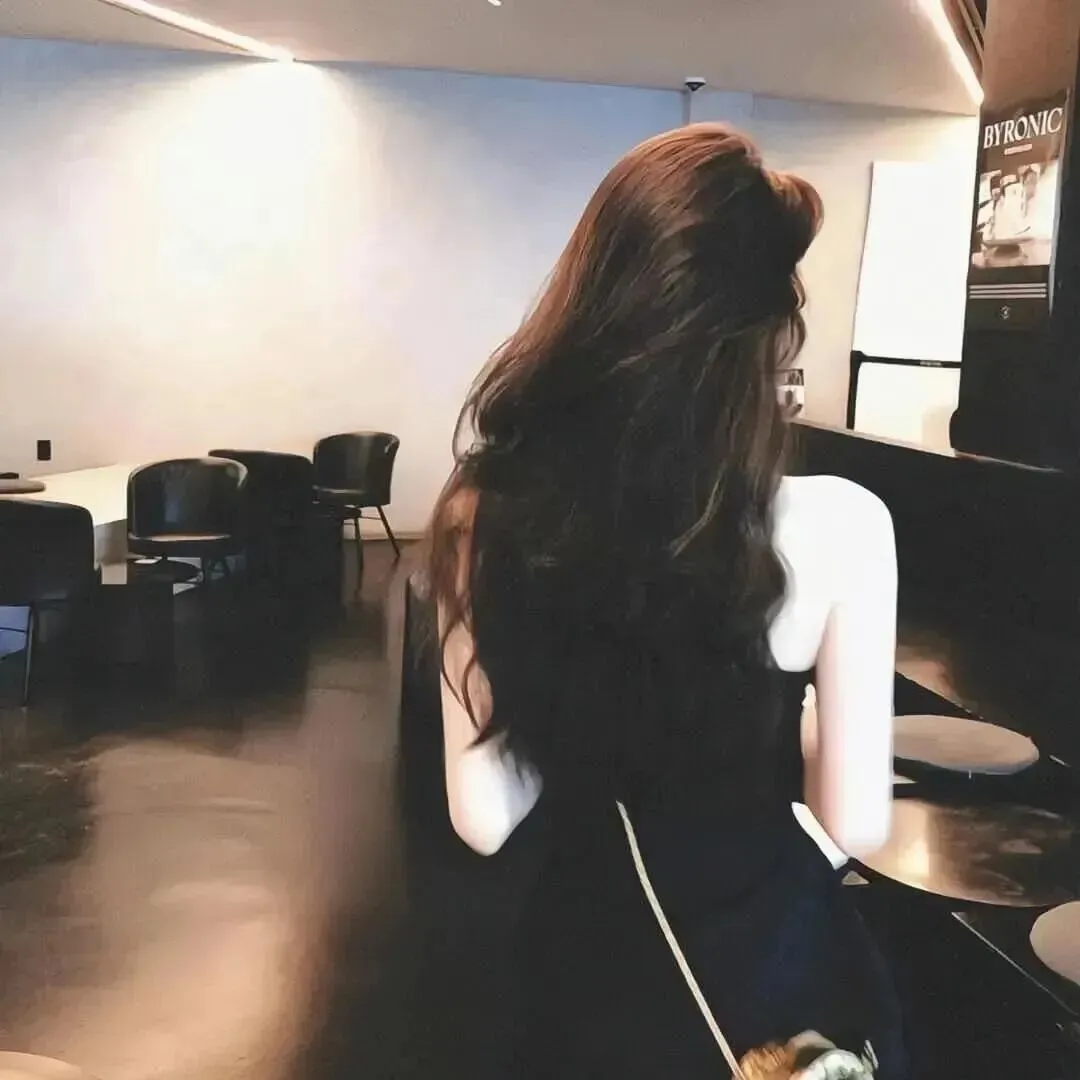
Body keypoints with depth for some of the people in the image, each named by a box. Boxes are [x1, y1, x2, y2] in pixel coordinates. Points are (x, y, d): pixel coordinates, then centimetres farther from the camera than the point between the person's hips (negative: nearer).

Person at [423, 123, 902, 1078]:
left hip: (585, 964, 2)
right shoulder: (836, 526, -22)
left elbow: (485, 818, -8)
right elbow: (856, 823, -13)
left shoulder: (489, 510, -15)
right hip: (779, 971, -1)